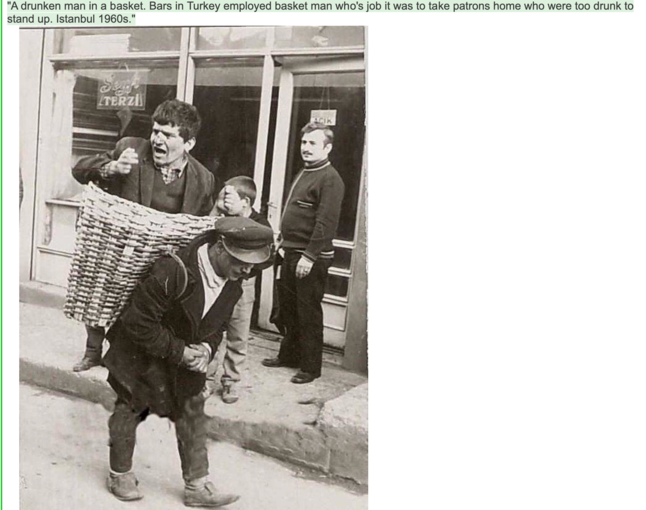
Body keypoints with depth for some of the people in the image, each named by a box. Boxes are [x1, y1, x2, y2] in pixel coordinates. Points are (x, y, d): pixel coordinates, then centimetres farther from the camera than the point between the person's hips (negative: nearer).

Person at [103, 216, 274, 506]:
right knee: (128, 411, 11)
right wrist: (177, 351, -26)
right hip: (142, 354, -5)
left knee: (193, 413, 6)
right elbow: (138, 323, -30)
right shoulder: (174, 272, -36)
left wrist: (206, 348, -16)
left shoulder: (233, 284, -12)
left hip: (186, 357, 6)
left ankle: (197, 485, 18)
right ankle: (120, 474, 34)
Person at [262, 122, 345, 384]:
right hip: (291, 253, 9)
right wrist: (284, 245, 16)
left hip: (311, 257, -9)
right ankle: (288, 355, 32)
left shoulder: (330, 179, -14)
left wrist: (310, 256, -23)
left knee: (308, 313, 0)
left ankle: (311, 366, 13)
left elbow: (326, 222, -21)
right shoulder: (304, 173, 16)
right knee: (288, 308, 17)